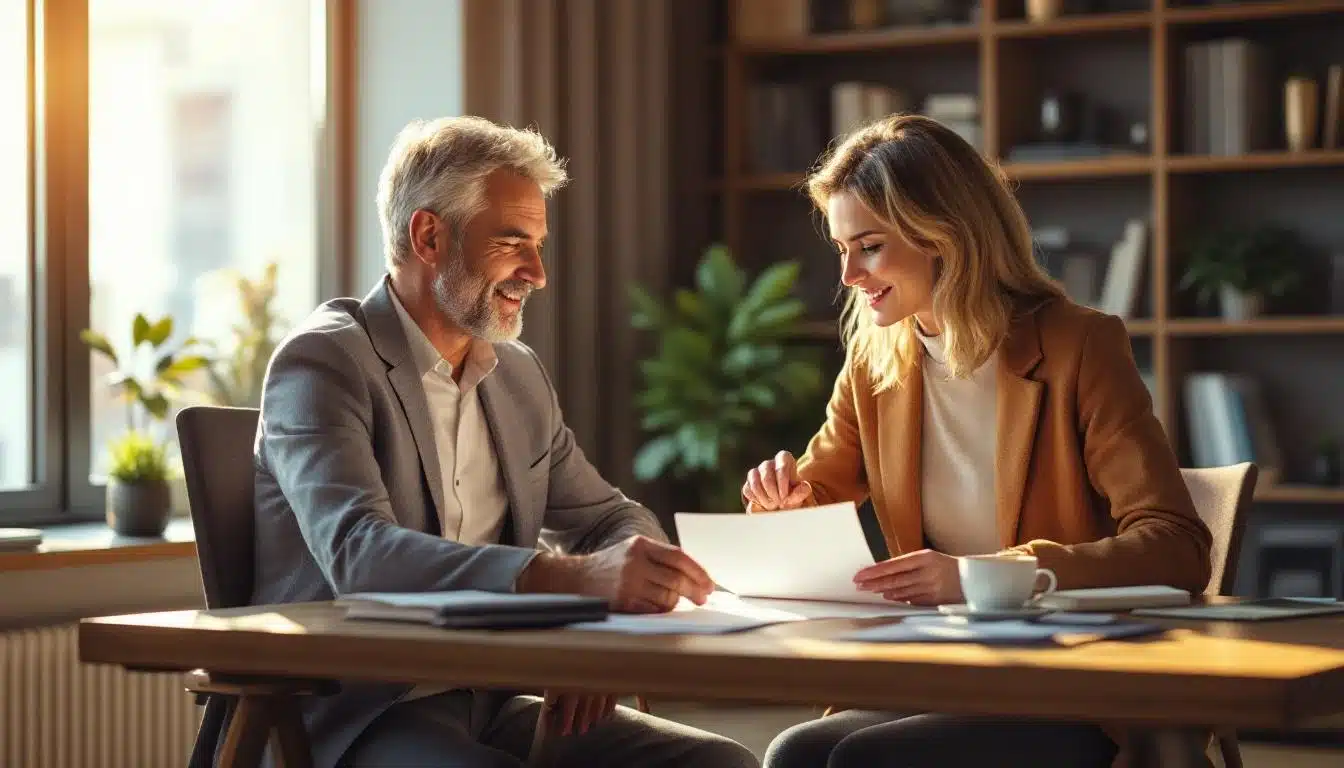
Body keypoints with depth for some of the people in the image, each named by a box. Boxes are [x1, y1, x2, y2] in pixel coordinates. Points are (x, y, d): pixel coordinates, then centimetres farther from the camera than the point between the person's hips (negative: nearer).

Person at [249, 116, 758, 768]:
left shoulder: (519, 376, 14)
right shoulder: (321, 364, -9)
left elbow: (615, 522, 18)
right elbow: (358, 552, -25)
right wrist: (576, 578, -38)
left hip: (493, 701, 8)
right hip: (354, 714, -7)